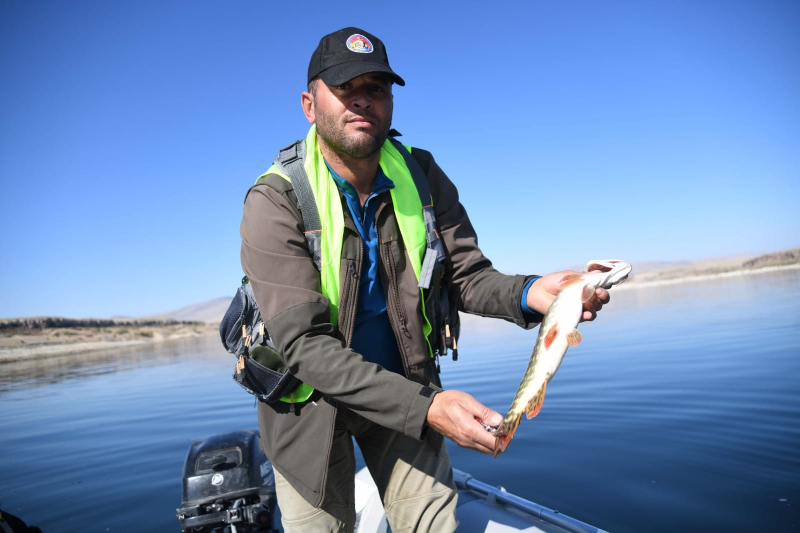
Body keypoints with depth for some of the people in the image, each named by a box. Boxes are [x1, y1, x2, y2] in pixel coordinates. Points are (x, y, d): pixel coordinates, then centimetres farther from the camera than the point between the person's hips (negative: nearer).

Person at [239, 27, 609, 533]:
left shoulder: (422, 176, -8)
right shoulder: (276, 201, -22)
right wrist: (426, 407, -38)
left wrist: (527, 293, -30)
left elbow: (466, 276, -6)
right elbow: (306, 345, -28)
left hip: (406, 385, 3)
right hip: (311, 400, -2)